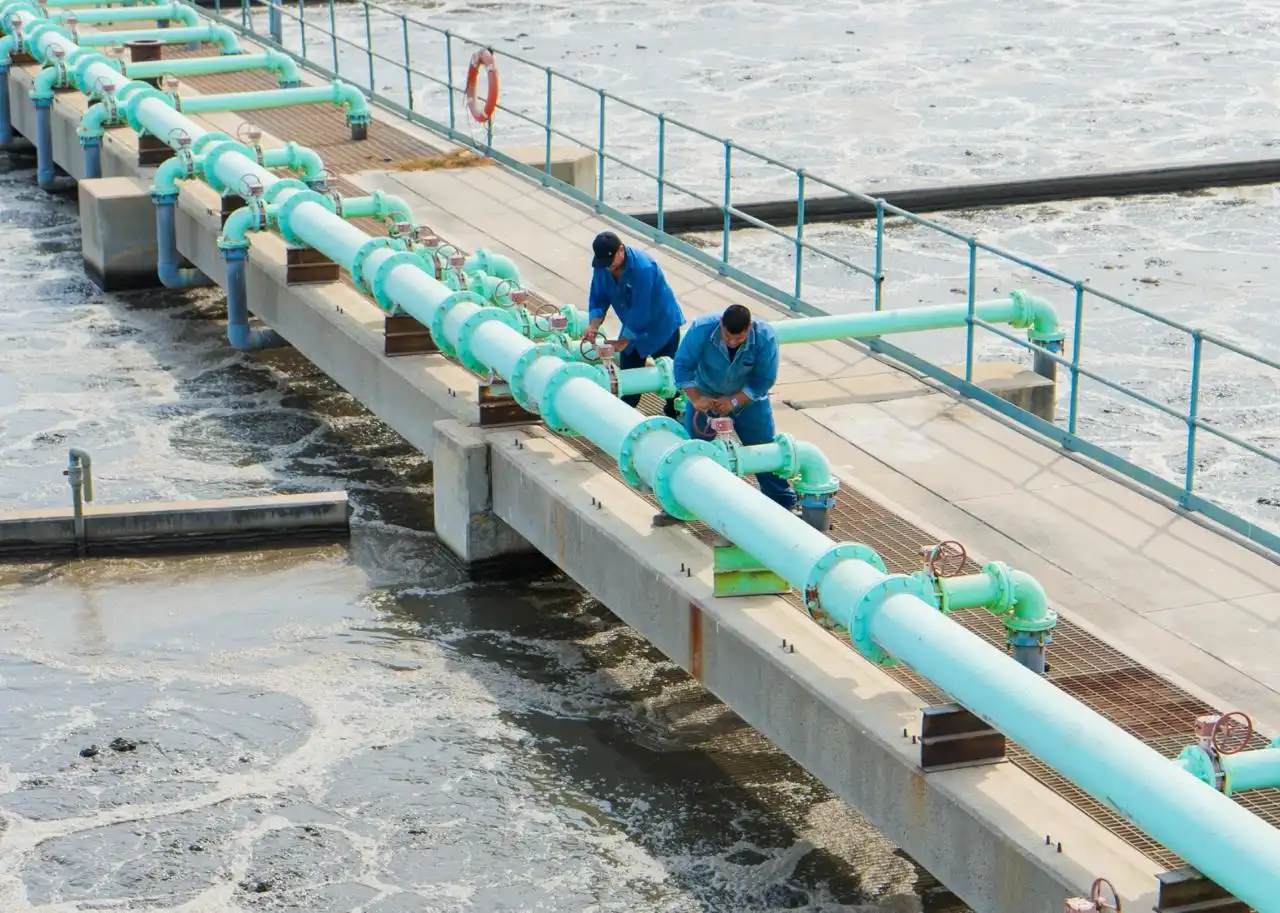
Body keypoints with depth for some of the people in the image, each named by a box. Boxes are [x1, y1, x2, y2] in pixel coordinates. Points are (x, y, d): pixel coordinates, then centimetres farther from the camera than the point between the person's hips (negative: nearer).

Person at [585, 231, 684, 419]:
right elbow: (598, 298, -6)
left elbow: (640, 311, -33)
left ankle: (674, 415, 25)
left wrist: (623, 341, -28)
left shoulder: (643, 268, -36)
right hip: (633, 327, 6)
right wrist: (593, 325, -23)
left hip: (662, 325, -6)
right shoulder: (601, 266, -15)